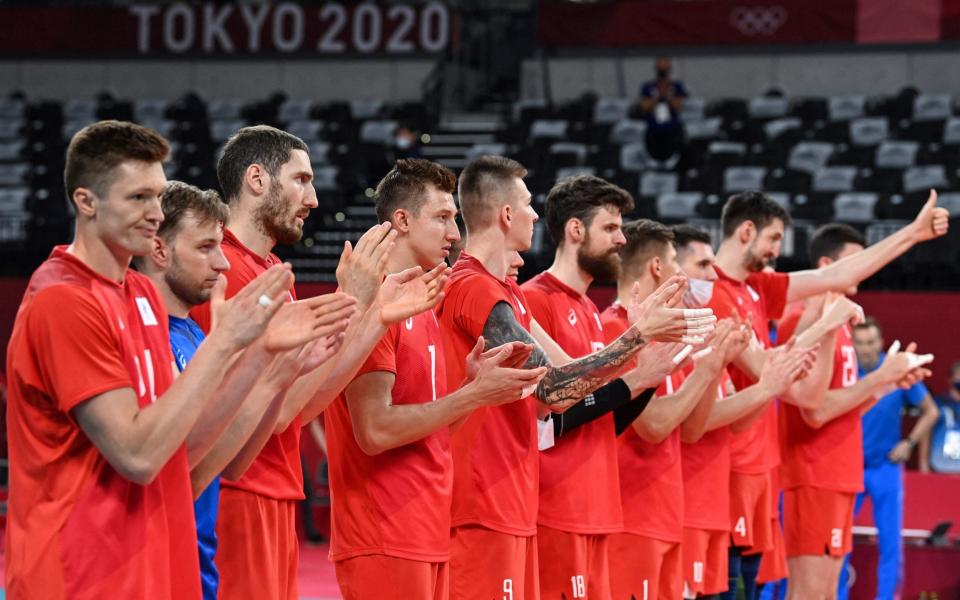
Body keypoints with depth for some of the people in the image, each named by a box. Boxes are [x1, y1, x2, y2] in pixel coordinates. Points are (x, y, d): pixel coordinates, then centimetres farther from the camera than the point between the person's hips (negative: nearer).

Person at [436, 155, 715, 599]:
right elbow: (551, 385, -19)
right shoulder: (475, 289, -15)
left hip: (513, 506, 10)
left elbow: (565, 375, 13)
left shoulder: (505, 292, 17)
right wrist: (639, 334, -13)